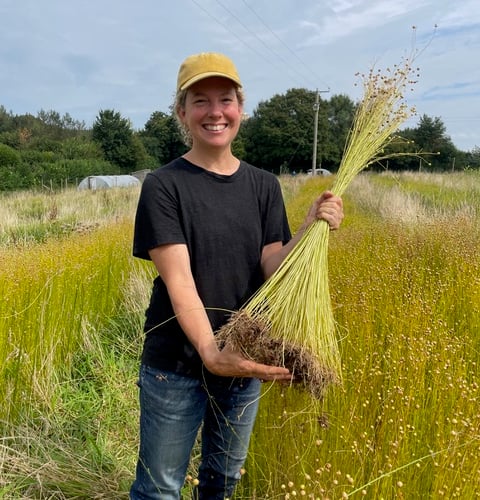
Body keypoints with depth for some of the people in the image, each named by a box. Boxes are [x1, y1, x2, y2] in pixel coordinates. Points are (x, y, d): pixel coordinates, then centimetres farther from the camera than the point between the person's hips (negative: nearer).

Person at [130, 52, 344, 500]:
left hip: (246, 361, 4)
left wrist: (312, 228, -21)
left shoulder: (264, 185, 1)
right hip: (175, 365, -3)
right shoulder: (163, 185, -11)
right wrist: (210, 352, -33)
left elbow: (273, 271, -6)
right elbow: (178, 279, -21)